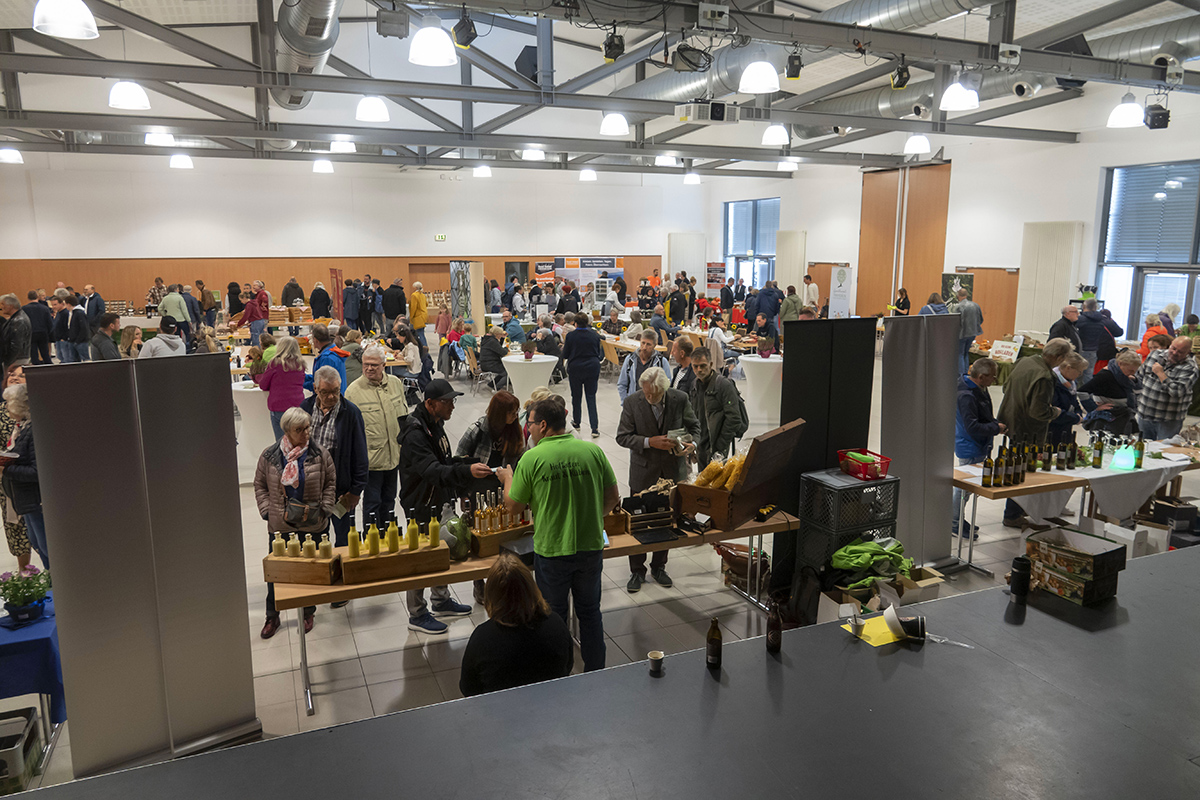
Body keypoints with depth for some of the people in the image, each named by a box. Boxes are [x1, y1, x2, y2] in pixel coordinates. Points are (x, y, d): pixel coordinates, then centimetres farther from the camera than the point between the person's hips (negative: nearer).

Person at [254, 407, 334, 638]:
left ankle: (308, 612, 31)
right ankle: (272, 616, 30)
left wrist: (324, 509, -4)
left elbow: (330, 484, 5)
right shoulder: (269, 456, -4)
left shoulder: (320, 455, -4)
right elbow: (260, 486, 6)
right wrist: (268, 511, -2)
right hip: (279, 525, 0)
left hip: (312, 525, 0)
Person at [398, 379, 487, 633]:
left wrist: (472, 462, 7)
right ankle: (417, 615, 15)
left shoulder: (435, 424, 6)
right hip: (420, 507, -9)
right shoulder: (415, 434, -26)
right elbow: (433, 470, -37)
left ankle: (441, 601, 37)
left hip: (438, 502, 10)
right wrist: (466, 471, -50)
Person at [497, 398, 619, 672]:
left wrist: (508, 479, 14)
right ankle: (595, 672, 32)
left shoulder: (532, 459, -13)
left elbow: (513, 508, -4)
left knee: (554, 616, 15)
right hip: (591, 547, 3)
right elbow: (613, 499, 1)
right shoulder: (593, 451, -4)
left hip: (552, 551, -3)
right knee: (590, 611, 20)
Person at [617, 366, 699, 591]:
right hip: (643, 471, -1)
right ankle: (637, 571, 23)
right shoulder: (632, 402, -13)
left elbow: (693, 425, 6)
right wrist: (650, 442, -23)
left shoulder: (680, 399, -10)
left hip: (673, 470, 1)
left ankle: (659, 567, 32)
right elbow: (622, 437, -10)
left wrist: (692, 443, -15)